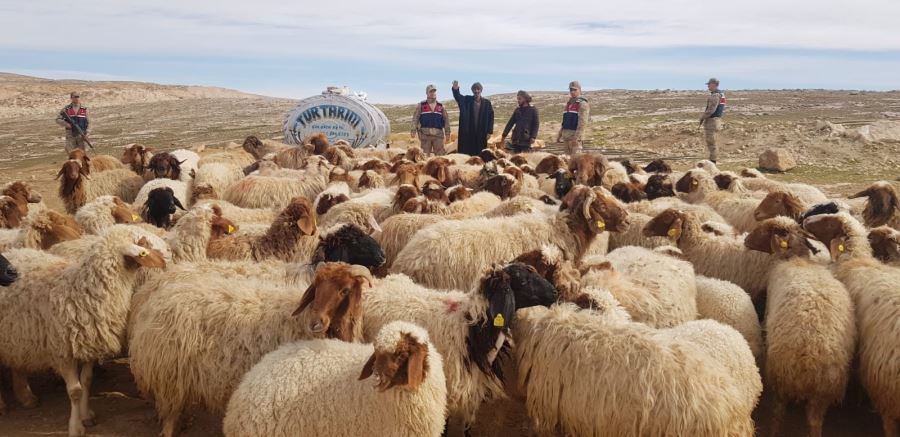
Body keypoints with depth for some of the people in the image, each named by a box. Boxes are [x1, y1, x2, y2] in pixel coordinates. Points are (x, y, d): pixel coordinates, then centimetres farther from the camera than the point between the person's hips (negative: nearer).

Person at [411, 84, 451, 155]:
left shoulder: (441, 106, 13)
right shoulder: (421, 105, 7)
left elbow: (446, 120, 13)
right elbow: (415, 118, 3)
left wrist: (447, 133, 7)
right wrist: (413, 131, -6)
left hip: (438, 134, 1)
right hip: (425, 134, -1)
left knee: (440, 154, -5)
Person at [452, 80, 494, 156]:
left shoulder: (487, 103, 4)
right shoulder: (466, 100, 4)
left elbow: (491, 117, 4)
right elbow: (458, 97, -14)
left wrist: (490, 132, -3)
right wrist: (455, 89, -38)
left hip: (481, 134, 0)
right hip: (467, 133, 0)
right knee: (466, 154, 0)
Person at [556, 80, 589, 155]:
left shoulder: (582, 104, -8)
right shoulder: (568, 103, 19)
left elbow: (582, 123, -17)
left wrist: (576, 137, -24)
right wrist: (560, 134, 17)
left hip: (576, 136, -9)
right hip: (566, 135, 9)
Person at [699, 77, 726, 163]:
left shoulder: (715, 95, -18)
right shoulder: (721, 94, 14)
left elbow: (711, 109, -24)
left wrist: (702, 117, -11)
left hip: (711, 120, -10)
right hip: (717, 119, 10)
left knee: (710, 141, -6)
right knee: (711, 141, 16)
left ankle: (712, 160, -3)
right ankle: (713, 158, 21)